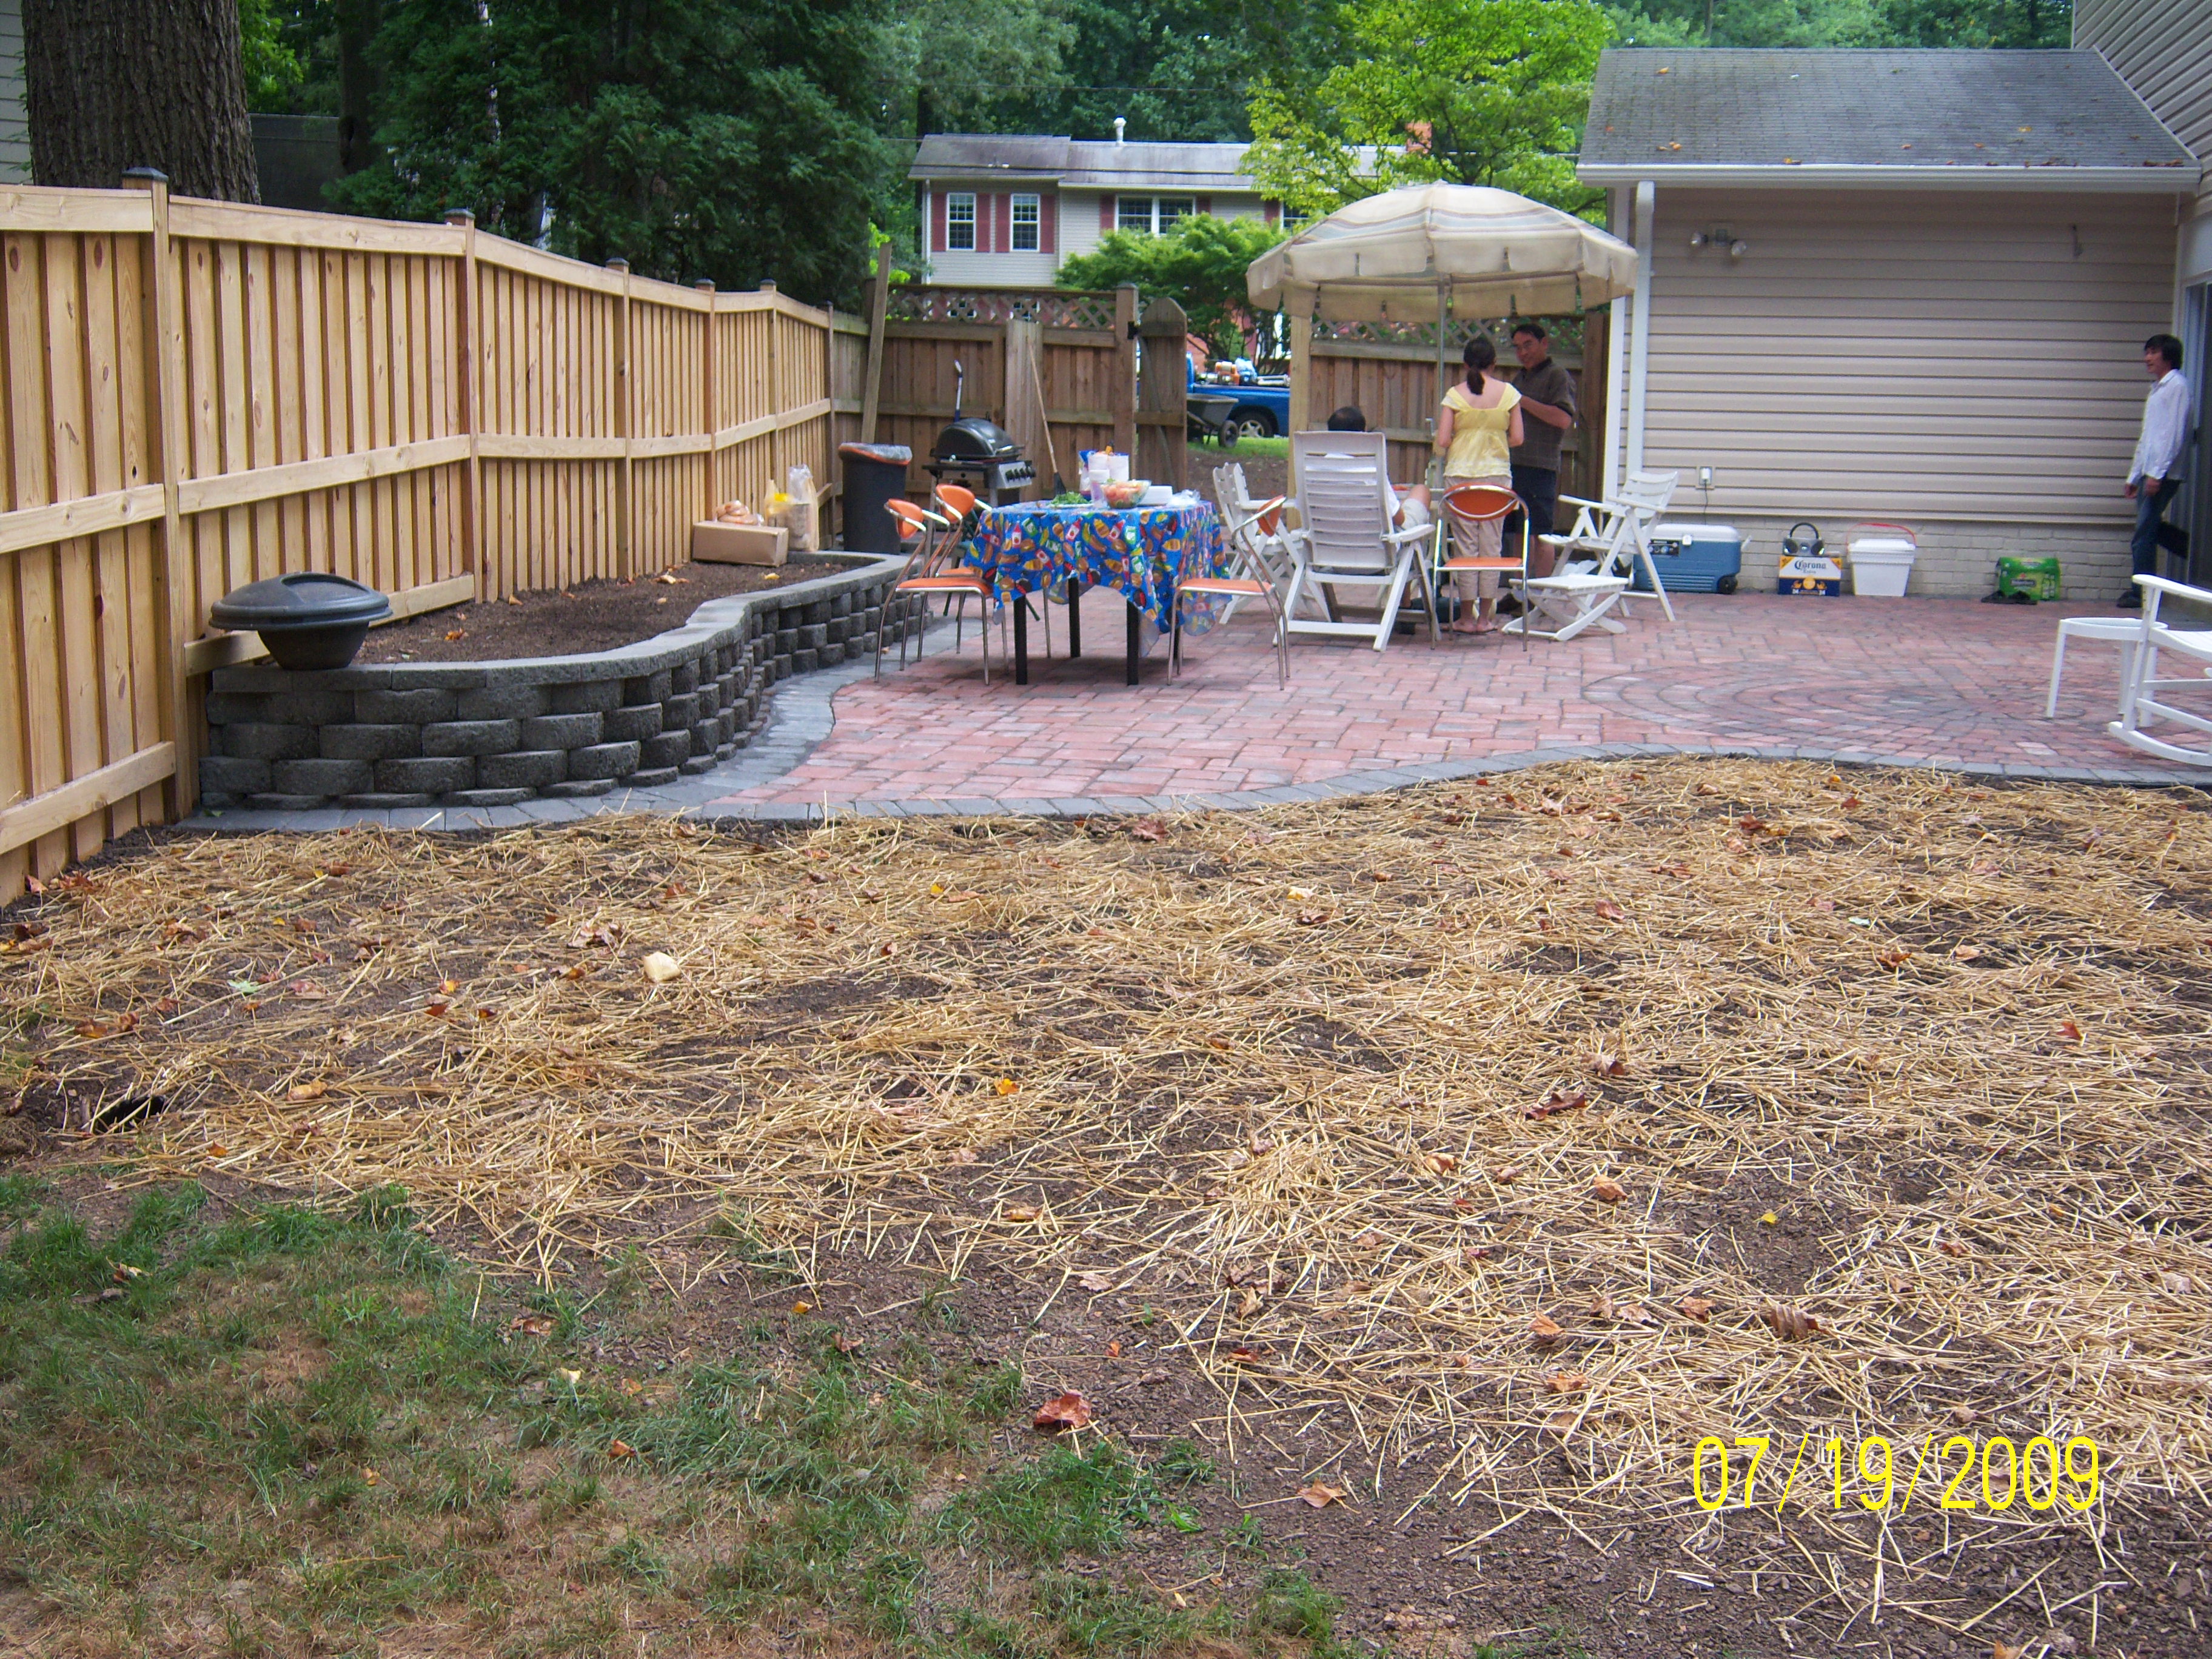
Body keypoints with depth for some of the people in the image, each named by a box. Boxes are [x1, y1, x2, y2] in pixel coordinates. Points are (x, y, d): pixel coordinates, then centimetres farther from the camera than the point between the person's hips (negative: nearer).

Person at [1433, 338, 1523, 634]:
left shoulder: (1455, 395, -4)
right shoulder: (1508, 392, 0)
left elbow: (1442, 441, -7)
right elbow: (1517, 437, 1)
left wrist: (1443, 452, 15)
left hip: (1460, 474, -1)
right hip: (1497, 474, 1)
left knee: (1465, 545, 3)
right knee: (1491, 544, 6)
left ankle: (1466, 617, 4)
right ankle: (1485, 617, 8)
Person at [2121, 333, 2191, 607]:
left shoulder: (2177, 386, -7)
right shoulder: (2157, 389, 21)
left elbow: (2175, 433, -15)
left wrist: (2157, 473, -20)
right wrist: (2134, 476, 23)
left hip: (2163, 474, -9)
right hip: (2149, 473, 9)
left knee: (2145, 531, -8)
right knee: (2150, 529, 11)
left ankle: (2141, 592, -4)